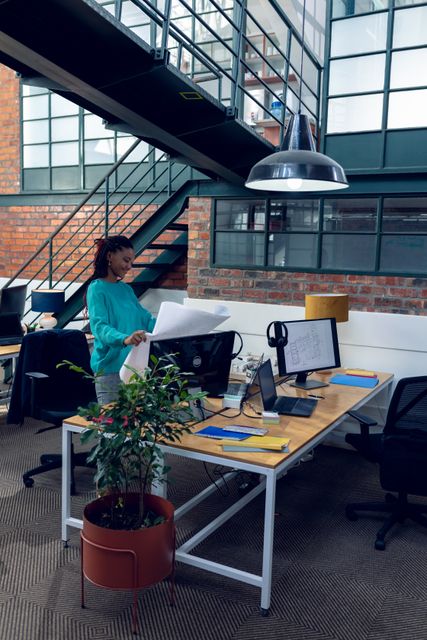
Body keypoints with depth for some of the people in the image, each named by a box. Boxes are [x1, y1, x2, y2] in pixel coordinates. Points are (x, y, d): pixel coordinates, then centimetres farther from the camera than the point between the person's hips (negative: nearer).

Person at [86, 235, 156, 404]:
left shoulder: (126, 289, 14)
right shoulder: (97, 288, -8)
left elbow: (146, 319, 12)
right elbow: (99, 326, -22)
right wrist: (125, 339, -40)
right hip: (111, 367, -7)